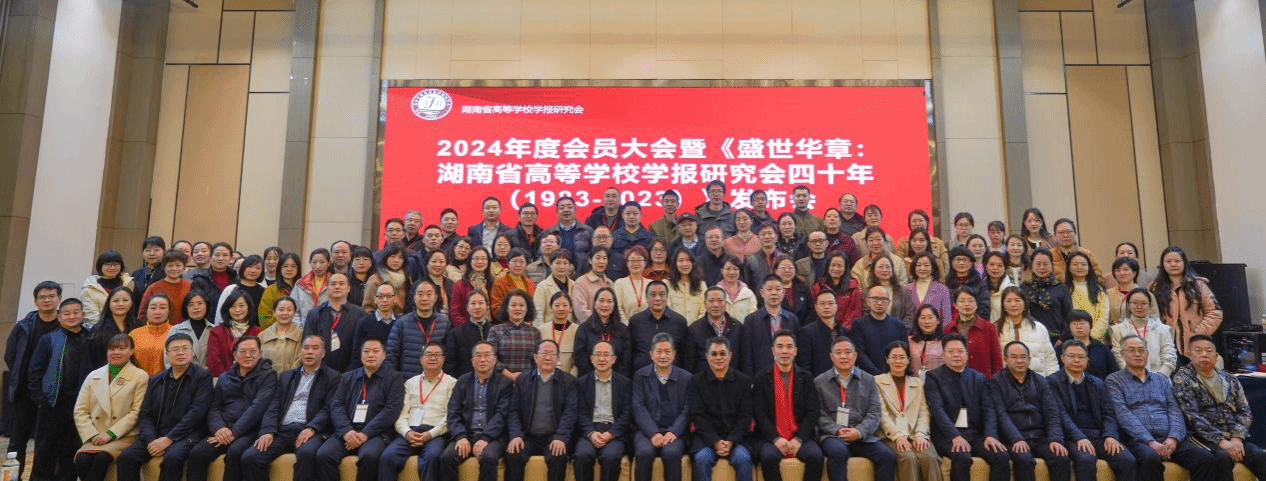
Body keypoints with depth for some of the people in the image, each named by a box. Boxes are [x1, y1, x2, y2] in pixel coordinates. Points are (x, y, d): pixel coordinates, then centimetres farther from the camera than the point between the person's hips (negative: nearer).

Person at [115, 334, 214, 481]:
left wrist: (168, 439, -14)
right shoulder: (155, 380, 19)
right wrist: (151, 440, -7)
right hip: (155, 435, 5)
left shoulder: (203, 376, 2)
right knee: (126, 458, -21)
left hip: (185, 436, -5)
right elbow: (145, 414, 12)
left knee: (172, 458, -34)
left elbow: (196, 412, -8)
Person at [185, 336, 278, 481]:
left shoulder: (268, 375, 5)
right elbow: (214, 408, 13)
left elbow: (258, 406, -7)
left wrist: (234, 432, -15)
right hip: (224, 431, 4)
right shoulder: (225, 378, 20)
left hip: (250, 431, -4)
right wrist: (218, 428, -8)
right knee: (196, 454, -22)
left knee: (234, 452, -33)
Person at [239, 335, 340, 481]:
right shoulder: (286, 376, 25)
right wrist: (268, 431, -4)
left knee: (306, 453, -37)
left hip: (309, 431, -4)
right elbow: (274, 406, 14)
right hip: (282, 430, 4)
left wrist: (311, 428, -17)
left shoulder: (332, 377, 12)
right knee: (249, 457, -21)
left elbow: (328, 409, 0)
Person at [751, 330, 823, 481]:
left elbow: (812, 412, 4)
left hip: (800, 436, 2)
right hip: (770, 437, -1)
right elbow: (759, 414, -1)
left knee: (816, 456, -27)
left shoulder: (806, 378, 10)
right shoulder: (761, 378, 5)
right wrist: (776, 438, -14)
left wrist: (799, 439, -10)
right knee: (769, 456, -31)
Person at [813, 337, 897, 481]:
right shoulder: (819, 382, 9)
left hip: (862, 436, 2)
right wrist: (837, 430, -14)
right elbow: (820, 415, 3)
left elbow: (875, 412, 6)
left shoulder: (868, 380, 14)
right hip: (833, 436, -2)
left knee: (888, 456, -23)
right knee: (838, 452, -35)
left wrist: (859, 431, -11)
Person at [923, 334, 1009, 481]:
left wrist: (990, 435, -12)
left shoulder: (978, 378, 15)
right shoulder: (933, 377, 2)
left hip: (975, 434, 4)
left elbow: (988, 409, 6)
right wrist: (955, 435, -23)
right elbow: (937, 409, -10)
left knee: (1002, 457, -21)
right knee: (962, 458, -32)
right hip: (948, 435, -4)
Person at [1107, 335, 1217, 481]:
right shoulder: (1113, 381, 8)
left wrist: (1173, 438, -8)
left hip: (1169, 440, 5)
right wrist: (1150, 442, -17)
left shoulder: (1161, 380, 24)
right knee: (1150, 458, -37)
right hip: (1138, 440, -5)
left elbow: (1175, 410, 11)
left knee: (1206, 459, -22)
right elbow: (1123, 415, -5)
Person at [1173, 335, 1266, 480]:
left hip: (1233, 437, 5)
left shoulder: (1230, 380, 18)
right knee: (1223, 457, -32)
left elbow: (1245, 411, 12)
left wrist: (1237, 438, -6)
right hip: (1203, 437, -5)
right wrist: (1220, 441, -15)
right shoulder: (1182, 379, 1)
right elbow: (1192, 416, -8)